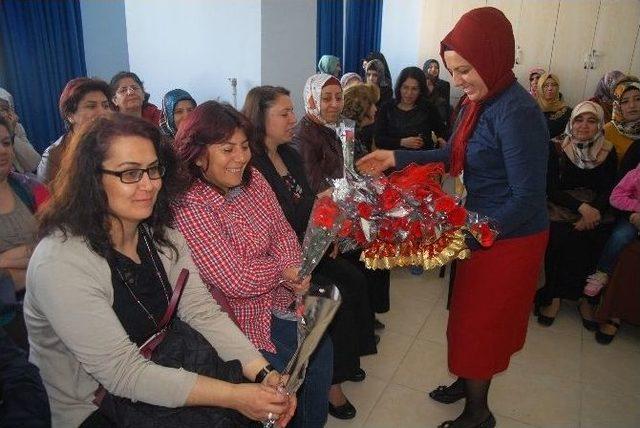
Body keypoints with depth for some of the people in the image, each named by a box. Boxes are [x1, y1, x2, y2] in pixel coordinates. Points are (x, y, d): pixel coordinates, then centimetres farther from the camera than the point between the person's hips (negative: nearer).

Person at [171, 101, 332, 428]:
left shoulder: (253, 179, -3)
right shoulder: (189, 206, -25)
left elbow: (282, 232, 2)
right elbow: (237, 281, -26)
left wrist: (295, 271, -17)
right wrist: (282, 269, -10)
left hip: (279, 300, 7)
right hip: (240, 319, -7)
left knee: (321, 348, 9)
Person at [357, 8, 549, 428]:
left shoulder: (517, 113, -26)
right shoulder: (478, 102, 1)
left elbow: (527, 199, -25)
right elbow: (452, 156, 11)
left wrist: (467, 236, -26)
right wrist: (396, 158, 2)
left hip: (508, 239, -8)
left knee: (480, 322, 9)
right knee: (470, 314, 22)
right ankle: (467, 382, 47)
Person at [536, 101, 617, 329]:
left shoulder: (608, 151, 8)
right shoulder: (557, 148, 1)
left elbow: (609, 191, 2)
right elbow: (551, 188, -5)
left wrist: (592, 212, -17)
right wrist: (581, 207, -18)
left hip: (597, 211, 2)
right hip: (561, 210, -2)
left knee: (600, 242, -26)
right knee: (563, 239, -30)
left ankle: (588, 298, -5)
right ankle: (553, 295, -11)